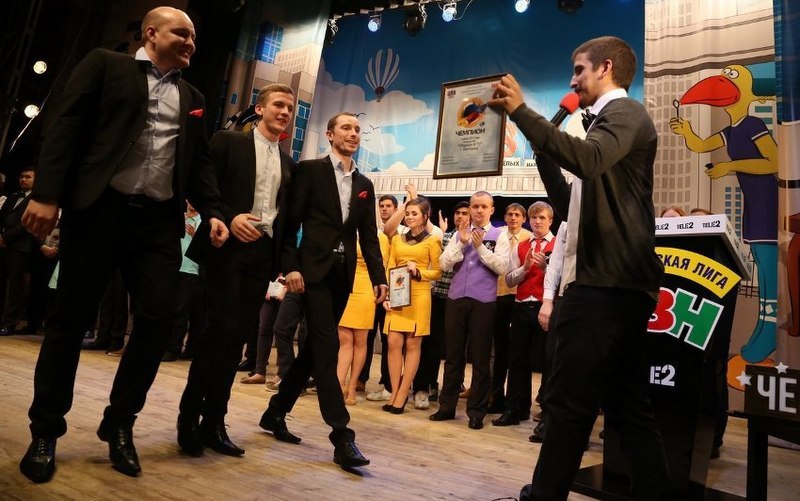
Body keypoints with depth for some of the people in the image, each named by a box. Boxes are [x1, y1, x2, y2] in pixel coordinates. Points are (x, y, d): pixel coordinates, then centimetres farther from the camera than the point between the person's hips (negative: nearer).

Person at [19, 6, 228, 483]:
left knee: (157, 321, -3)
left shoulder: (193, 98, 20)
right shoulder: (106, 64, 8)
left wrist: (213, 211, 4)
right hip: (100, 209, -3)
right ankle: (45, 430, 19)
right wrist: (47, 194, -11)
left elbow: (201, 161, 18)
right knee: (72, 319, 3)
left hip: (160, 221, 4)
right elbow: (67, 127, -1)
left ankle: (120, 423, 16)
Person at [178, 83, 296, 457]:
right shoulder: (228, 141, 5)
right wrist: (229, 218, -17)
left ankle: (213, 422, 14)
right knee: (222, 328, -12)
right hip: (228, 245, -4)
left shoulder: (289, 164, 18)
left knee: (239, 336, 5)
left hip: (263, 253, 5)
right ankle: (189, 415, 4)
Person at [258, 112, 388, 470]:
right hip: (314, 269, -6)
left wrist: (379, 277, 4)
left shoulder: (364, 185, 16)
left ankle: (275, 413, 27)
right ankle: (342, 435, -6)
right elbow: (291, 221, -5)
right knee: (327, 347, -9)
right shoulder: (310, 170, 1)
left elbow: (369, 236, 13)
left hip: (343, 273, 6)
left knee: (315, 347, 11)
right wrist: (290, 267, -14)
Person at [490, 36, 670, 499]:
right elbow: (571, 205, 23)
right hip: (614, 283, 10)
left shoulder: (625, 112, -3)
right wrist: (543, 150, 17)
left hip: (605, 283, -10)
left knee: (569, 401, -7)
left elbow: (588, 160, -27)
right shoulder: (610, 122, 26)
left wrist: (520, 111, -21)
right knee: (629, 404, 12)